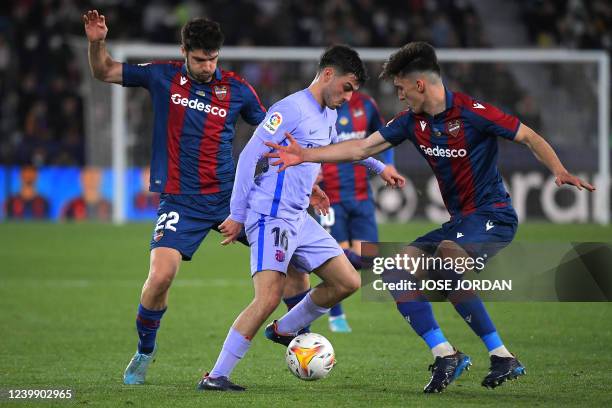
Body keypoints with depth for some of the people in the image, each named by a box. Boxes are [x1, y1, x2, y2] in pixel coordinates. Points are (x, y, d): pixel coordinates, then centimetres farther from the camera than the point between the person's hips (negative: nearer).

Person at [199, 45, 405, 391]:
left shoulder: (329, 115, 15)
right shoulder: (292, 109, -13)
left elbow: (338, 145, 39)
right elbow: (250, 156, -15)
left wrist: (379, 167, 45)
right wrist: (238, 215, -17)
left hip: (299, 219, 9)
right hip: (271, 217, -9)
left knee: (348, 282, 8)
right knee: (269, 298, -22)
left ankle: (283, 330, 24)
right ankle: (215, 377, -18)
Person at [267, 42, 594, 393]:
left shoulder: (472, 112, -14)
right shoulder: (413, 122, 7)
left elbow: (531, 138, -10)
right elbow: (361, 148, 13)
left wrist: (559, 171, -27)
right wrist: (305, 155, 8)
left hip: (493, 216, -9)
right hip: (460, 220, 9)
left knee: (447, 252, -36)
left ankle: (502, 357, -28)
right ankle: (445, 355, -7)